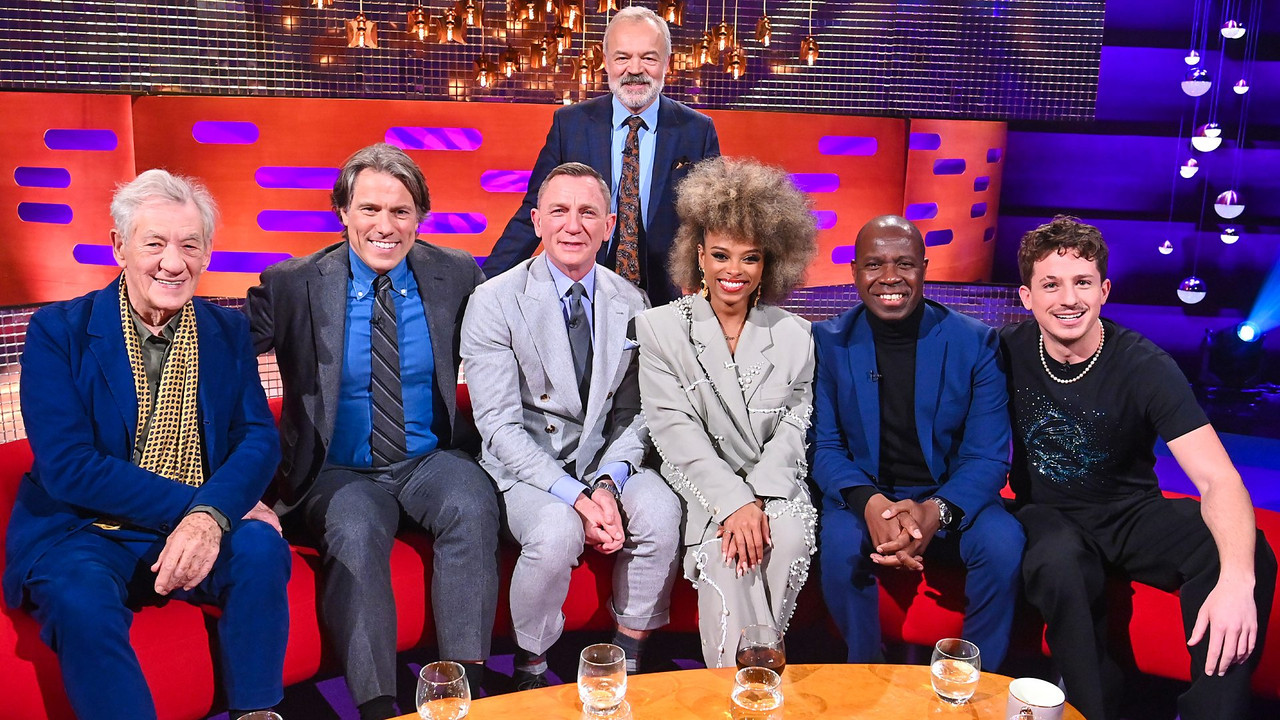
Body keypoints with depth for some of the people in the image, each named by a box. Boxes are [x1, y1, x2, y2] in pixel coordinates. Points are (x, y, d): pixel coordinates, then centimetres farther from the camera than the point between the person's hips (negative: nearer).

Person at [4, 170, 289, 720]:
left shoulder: (227, 332, 5)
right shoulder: (57, 331, -4)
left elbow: (259, 437, -5)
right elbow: (67, 466, -13)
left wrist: (210, 515, -26)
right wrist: (188, 503, -21)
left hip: (196, 528, 3)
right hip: (83, 531, -2)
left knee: (260, 548, -26)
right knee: (80, 596, -33)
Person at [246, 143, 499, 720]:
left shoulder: (456, 276, 2)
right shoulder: (294, 285, -2)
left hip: (431, 461, 1)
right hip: (340, 472, -1)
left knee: (472, 505, -30)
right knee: (354, 531, -32)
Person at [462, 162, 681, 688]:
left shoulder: (632, 304, 2)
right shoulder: (494, 302, -10)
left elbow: (633, 413, 4)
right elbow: (499, 426, -14)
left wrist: (608, 483, -16)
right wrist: (574, 497, -24)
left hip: (607, 460, 3)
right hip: (525, 465, -3)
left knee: (662, 514, -25)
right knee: (556, 532, -32)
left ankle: (629, 658, -2)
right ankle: (530, 668, -3)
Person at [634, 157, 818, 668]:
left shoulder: (794, 335, 10)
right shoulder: (660, 328, 2)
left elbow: (795, 426, 2)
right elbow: (675, 430, -7)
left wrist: (758, 498, -15)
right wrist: (732, 502, -18)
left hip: (775, 486, 2)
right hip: (701, 489, -2)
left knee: (790, 536, -28)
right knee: (726, 548, -30)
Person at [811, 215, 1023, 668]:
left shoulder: (976, 342, -3)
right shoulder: (829, 342, -2)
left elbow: (988, 456, -6)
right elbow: (823, 446, -4)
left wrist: (934, 511, -27)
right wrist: (870, 503, -25)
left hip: (950, 498, 1)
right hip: (862, 498, 0)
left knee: (1004, 543, -28)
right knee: (840, 544, -31)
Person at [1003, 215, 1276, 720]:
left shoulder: (1143, 366, -15)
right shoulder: (1009, 354, -8)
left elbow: (1217, 477, -23)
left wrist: (1237, 579, -41)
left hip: (1132, 514, 1)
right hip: (1048, 516, 0)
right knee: (1059, 563, -36)